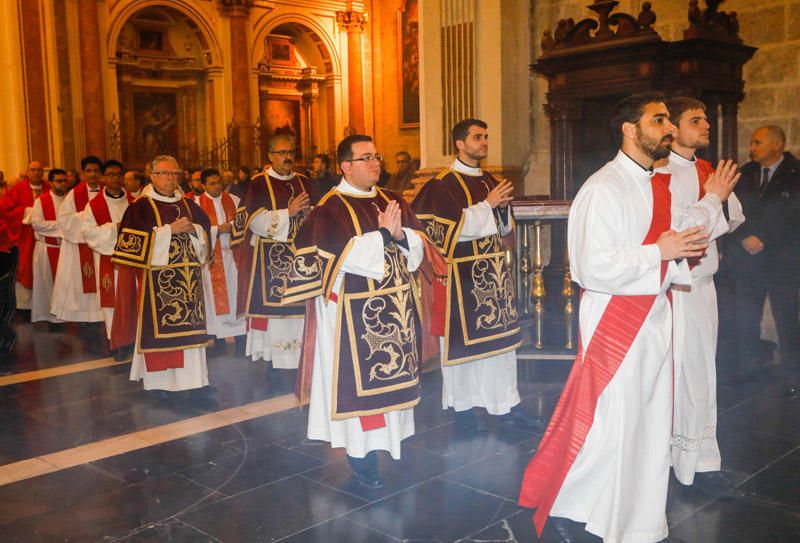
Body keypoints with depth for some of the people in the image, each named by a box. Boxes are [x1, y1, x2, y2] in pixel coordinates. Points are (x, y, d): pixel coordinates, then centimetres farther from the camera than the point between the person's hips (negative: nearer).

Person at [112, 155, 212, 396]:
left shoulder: (189, 205, 14)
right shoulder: (141, 206, -1)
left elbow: (206, 231, 15)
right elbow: (133, 239, -11)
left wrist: (193, 229, -7)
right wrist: (170, 229, -14)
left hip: (188, 274, 4)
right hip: (157, 275, -4)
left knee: (189, 325, 4)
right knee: (159, 325, -4)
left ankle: (194, 378, 9)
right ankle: (160, 379, 6)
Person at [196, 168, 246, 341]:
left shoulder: (233, 200, 8)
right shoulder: (197, 203, -1)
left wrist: (231, 225, -13)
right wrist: (217, 229, -16)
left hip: (231, 253, 2)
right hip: (211, 255, -2)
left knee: (234, 291, 2)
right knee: (214, 294, 1)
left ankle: (237, 331, 8)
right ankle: (214, 333, 7)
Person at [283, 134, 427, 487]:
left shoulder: (391, 202, 11)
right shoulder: (330, 209, -8)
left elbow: (418, 245, 6)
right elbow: (349, 256, -20)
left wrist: (401, 235, -14)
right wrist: (383, 234, -17)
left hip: (395, 309, 6)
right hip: (354, 315, -6)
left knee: (391, 374, 13)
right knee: (359, 381, 0)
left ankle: (391, 441, 27)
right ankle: (361, 457, 11)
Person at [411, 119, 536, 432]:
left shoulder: (489, 181, 13)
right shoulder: (443, 185, -9)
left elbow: (504, 228, 17)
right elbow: (453, 229, -18)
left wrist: (503, 207, -3)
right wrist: (487, 205, -16)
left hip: (493, 272, 7)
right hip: (461, 276, -7)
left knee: (500, 335, 9)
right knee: (462, 338, 2)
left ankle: (506, 405, 18)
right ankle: (463, 407, 17)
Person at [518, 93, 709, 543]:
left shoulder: (658, 186, 11)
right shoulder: (603, 189, -16)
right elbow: (594, 269, -23)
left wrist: (683, 254, -1)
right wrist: (660, 251, -18)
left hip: (655, 318, 8)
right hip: (614, 322, -8)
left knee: (652, 426, 15)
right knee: (610, 428, -2)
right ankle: (561, 506, 19)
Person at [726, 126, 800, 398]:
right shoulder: (745, 174, 9)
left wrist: (763, 240, -10)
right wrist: (744, 238, -10)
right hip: (746, 258, 4)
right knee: (746, 319, 7)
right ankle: (747, 370, 20)